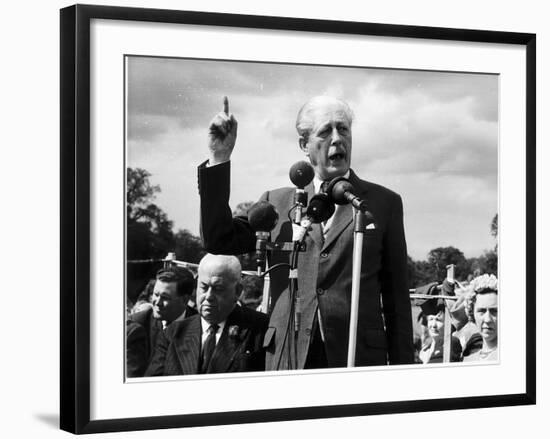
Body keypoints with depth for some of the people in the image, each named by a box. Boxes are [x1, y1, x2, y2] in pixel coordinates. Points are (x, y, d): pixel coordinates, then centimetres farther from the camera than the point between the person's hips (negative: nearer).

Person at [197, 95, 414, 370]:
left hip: (359, 358, -1)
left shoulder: (383, 202, 9)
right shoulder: (277, 202, 13)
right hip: (287, 358, 1)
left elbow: (396, 297, 8)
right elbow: (218, 240, 4)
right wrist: (219, 159, -1)